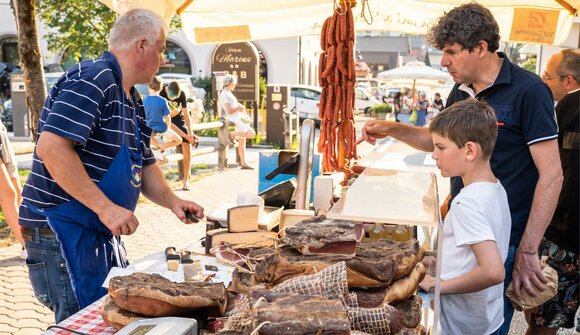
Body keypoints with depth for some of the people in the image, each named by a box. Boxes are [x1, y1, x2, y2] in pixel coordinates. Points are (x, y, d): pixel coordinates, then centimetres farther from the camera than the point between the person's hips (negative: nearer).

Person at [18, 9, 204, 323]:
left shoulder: (134, 101, 13)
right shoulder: (92, 79, -17)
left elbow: (144, 166, 18)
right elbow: (51, 147, -28)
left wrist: (171, 201, 2)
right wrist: (106, 207, -27)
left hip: (103, 232, 10)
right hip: (61, 230, -9)